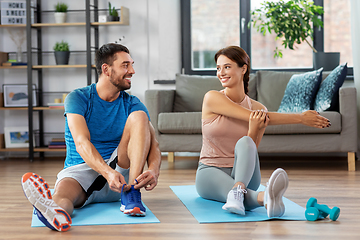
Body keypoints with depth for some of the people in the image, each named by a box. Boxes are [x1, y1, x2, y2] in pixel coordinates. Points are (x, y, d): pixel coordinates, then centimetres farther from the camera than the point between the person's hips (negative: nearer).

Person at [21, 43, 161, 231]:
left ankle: (131, 193, -30)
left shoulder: (132, 104, 6)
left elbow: (153, 143, -6)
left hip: (120, 169, 3)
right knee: (64, 188, -37)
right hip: (81, 168, -2)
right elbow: (81, 144, -18)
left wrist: (153, 170, -31)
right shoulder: (78, 98, -3)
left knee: (139, 116, -17)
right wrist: (107, 172, -38)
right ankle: (57, 213, -75)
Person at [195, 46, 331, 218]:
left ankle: (238, 190, -58)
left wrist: (253, 130, -26)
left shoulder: (258, 108, -1)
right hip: (210, 171, -2)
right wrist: (300, 118, -18)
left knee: (245, 142, -34)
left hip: (243, 171, 2)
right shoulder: (212, 98, -10)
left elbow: (251, 152, -4)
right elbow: (252, 117, -18)